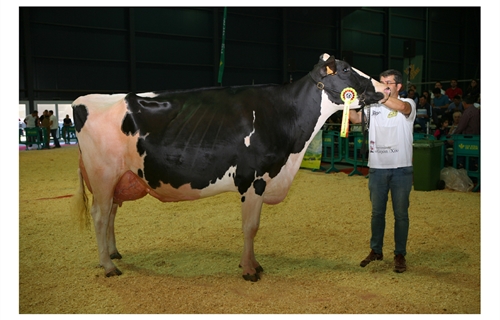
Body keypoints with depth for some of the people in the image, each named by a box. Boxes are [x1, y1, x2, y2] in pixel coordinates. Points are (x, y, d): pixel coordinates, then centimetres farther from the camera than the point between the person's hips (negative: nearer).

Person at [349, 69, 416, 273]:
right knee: (377, 212, 13)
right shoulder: (373, 106, 9)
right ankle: (376, 250, 28)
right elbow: (356, 119, -5)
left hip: (401, 168, -3)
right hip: (377, 168, 3)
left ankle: (400, 254, 20)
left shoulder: (408, 104, -2)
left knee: (401, 214, 6)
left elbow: (401, 107, -26)